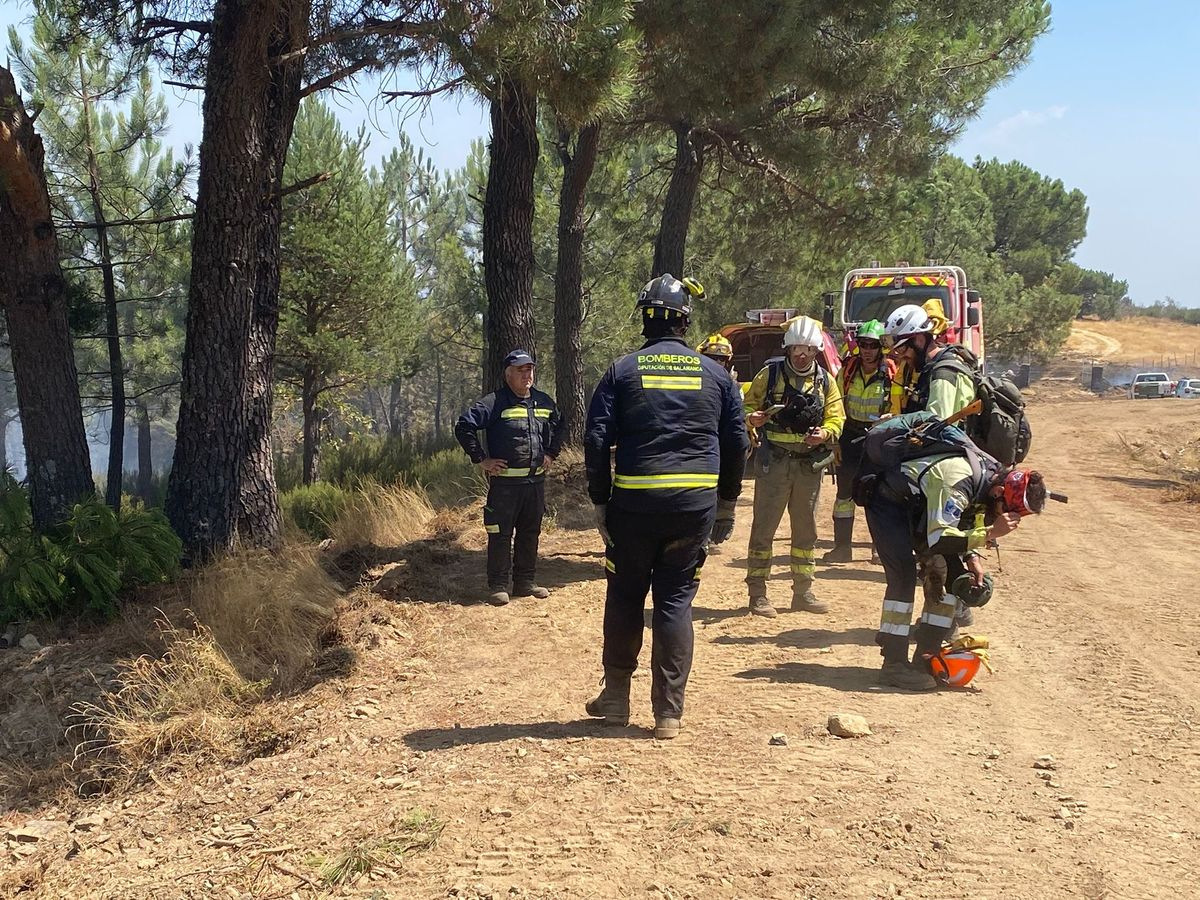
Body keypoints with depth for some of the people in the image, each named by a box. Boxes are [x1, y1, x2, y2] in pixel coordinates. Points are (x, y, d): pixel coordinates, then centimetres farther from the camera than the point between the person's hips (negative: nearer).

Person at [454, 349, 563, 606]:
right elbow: (463, 427, -12)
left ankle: (525, 582, 23)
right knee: (500, 534, -2)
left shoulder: (544, 402, 9)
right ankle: (498, 586, 6)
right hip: (504, 482, -6)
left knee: (530, 533, 12)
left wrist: (551, 453, 17)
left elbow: (558, 427, 29)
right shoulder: (494, 403, -10)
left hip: (536, 480, 6)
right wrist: (481, 459, -12)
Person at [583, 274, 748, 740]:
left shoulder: (623, 371, 1)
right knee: (676, 600, 7)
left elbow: (596, 441, -3)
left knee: (625, 597, 13)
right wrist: (727, 503, 18)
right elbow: (737, 443, 9)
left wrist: (600, 502, 4)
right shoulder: (715, 374, 7)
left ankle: (616, 698, 22)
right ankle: (669, 713, 7)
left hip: (635, 502, -1)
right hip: (697, 503, 1)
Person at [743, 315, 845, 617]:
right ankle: (757, 593, 3)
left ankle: (803, 591, 24)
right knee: (764, 527, -3)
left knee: (806, 530, 12)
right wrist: (752, 417, -22)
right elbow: (747, 405, 2)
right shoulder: (770, 374, -1)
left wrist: (825, 433, -16)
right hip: (773, 463, -4)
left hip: (810, 465, 4)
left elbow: (836, 417, 6)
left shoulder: (826, 381, 8)